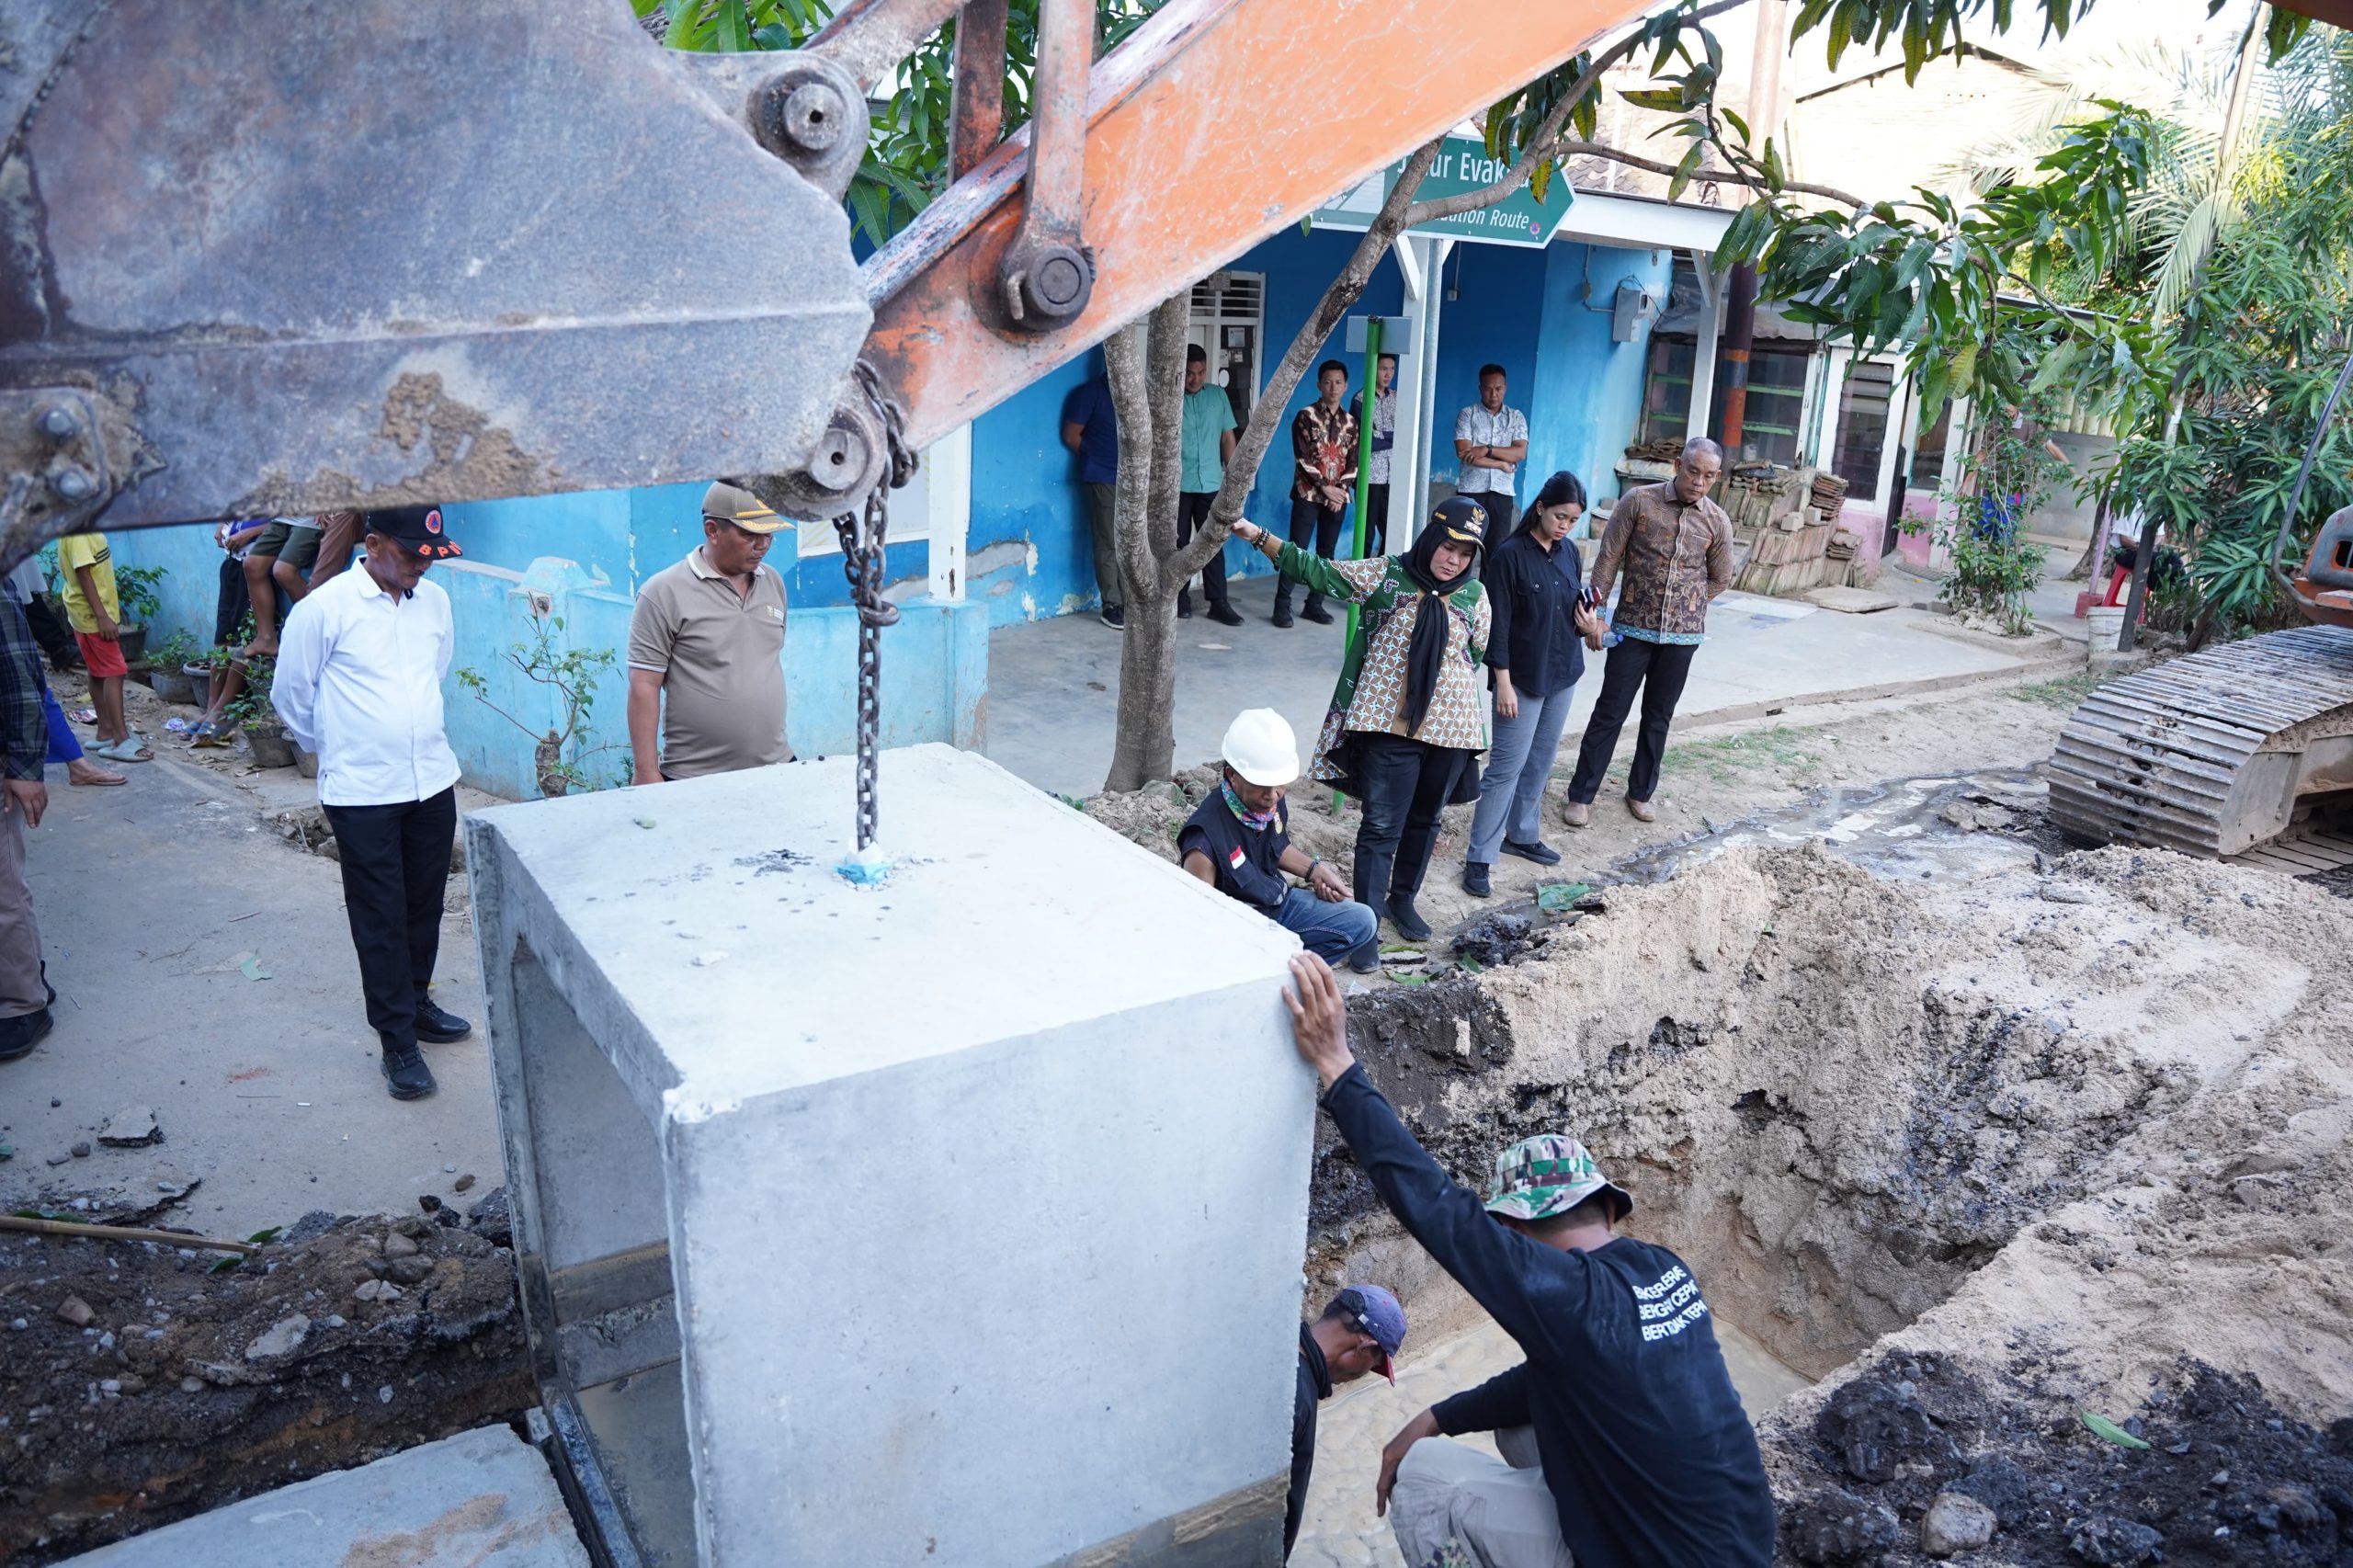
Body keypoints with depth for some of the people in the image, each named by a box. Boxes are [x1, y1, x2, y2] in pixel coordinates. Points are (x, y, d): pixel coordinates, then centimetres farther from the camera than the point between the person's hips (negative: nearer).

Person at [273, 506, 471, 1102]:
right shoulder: (325, 608, -12)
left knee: (425, 906, 16)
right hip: (363, 792, -5)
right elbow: (291, 692, 0)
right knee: (380, 918, 3)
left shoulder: (434, 601, 3)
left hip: (433, 781, 5)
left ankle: (415, 1002, 35)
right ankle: (397, 1040, 11)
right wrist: (333, 748, 13)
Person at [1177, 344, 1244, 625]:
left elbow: (1227, 437, 10)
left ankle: (1219, 603, 7)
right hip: (1178, 484, -2)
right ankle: (1181, 598, 17)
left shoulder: (1218, 396, 6)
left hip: (1211, 484, 2)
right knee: (1179, 543, 6)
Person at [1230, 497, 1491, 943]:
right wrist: (1260, 537, -15)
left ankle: (1402, 898, 37)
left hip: (1450, 727, 3)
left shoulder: (1473, 595, 3)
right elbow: (1317, 571, -8)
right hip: (1389, 723, -3)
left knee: (1425, 820, 17)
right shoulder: (1386, 574, -4)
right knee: (1381, 826, -5)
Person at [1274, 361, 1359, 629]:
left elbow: (1353, 461, 10)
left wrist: (1341, 488, -6)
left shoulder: (1350, 422, 10)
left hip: (1338, 497, 5)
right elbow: (1302, 458, -9)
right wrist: (1325, 487, -13)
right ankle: (1282, 605, -2)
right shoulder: (1306, 416, -3)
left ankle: (1314, 604, 15)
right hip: (1308, 495, -4)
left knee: (1326, 552, 7)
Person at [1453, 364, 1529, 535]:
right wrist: (1501, 464, -7)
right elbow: (1464, 453, -9)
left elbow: (1520, 452, -3)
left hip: (1503, 492, 2)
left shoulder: (1516, 417, 11)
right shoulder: (1467, 415, 4)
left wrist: (1487, 449, -15)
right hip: (1471, 491, -2)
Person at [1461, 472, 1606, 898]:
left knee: (1541, 762, 15)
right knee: (1507, 766, -6)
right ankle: (1479, 858, -1)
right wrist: (1503, 683, -17)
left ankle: (1522, 834, 32)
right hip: (1523, 678, -7)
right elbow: (1498, 624, -15)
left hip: (1562, 673, 7)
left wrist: (1588, 625, -5)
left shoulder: (1569, 552, 5)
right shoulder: (1510, 555, -14)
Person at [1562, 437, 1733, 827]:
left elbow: (1720, 579, 15)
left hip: (1682, 635, 2)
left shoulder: (1717, 522, 2)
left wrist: (1685, 606, 9)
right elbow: (1608, 559, -5)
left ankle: (1641, 792, 26)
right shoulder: (1638, 501, -6)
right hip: (1633, 629, -2)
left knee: (1658, 717, 12)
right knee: (1610, 712, 1)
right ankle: (1581, 795, 8)